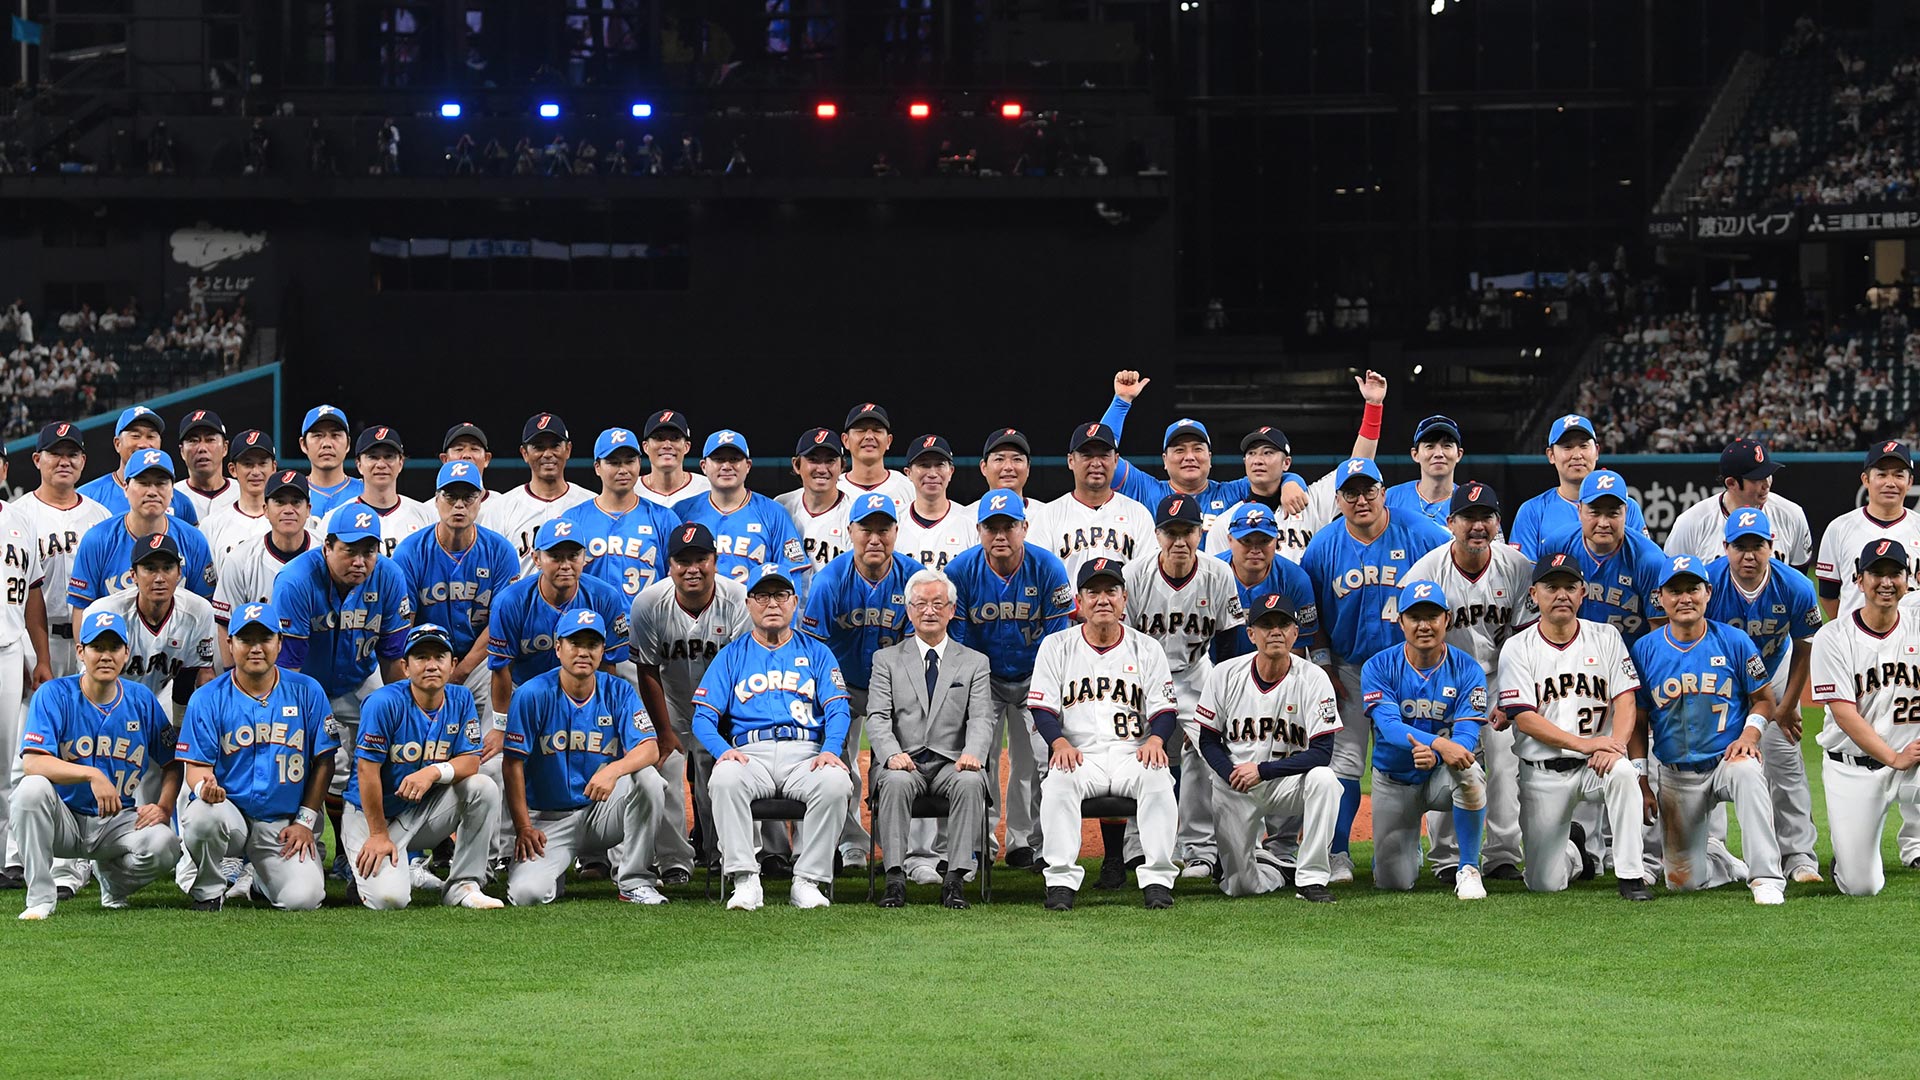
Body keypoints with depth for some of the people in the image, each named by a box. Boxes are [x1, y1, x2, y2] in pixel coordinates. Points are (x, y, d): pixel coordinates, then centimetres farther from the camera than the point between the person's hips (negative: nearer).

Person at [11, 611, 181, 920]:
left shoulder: (142, 700, 1)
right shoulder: (54, 695, -10)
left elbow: (172, 766, 9)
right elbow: (32, 763, -24)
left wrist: (163, 808, -11)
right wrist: (92, 774, -36)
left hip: (119, 820, 2)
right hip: (65, 819, -2)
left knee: (163, 844, -29)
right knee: (32, 788, -34)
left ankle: (113, 878, 10)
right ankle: (40, 898, -22)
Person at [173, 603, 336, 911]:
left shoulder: (307, 692, 4)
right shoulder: (207, 699, 0)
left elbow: (323, 761, 6)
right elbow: (196, 766, -3)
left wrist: (305, 820, -1)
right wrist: (205, 786, -28)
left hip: (285, 825, 1)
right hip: (231, 813, -1)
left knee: (303, 898, -21)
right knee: (202, 814, -38)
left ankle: (259, 879, 18)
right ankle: (207, 891, -7)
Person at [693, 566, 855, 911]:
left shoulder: (816, 652, 20)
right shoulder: (731, 656, 19)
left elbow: (838, 710, 8)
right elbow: (703, 717, 10)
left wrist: (830, 750, -14)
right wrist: (723, 750, -13)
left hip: (805, 752, 0)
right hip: (750, 752, 0)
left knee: (836, 783, -34)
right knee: (724, 779, -36)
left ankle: (807, 882, -26)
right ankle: (745, 880, -32)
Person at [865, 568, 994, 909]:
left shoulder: (975, 663, 15)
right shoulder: (887, 660, 15)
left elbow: (981, 719, 3)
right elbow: (877, 717, 2)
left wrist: (972, 753, -21)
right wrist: (892, 754, -19)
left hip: (951, 762, 0)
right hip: (903, 761, 0)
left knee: (971, 782, -33)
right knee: (896, 782, -35)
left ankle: (954, 880, -35)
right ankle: (895, 878, -36)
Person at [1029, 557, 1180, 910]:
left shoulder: (1147, 649, 13)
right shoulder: (1056, 646, 11)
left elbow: (1165, 710, 7)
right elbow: (1042, 708, 5)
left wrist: (1155, 738, -17)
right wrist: (1059, 742, -17)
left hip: (1133, 753, 0)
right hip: (1078, 755, 0)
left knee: (1158, 779, -33)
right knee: (1058, 783, -34)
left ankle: (1157, 879, -31)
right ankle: (1061, 880, -32)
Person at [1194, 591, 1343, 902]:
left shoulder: (1313, 678, -13)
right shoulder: (1224, 675, -7)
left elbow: (1321, 752, -18)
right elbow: (1208, 740, 1)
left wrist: (1262, 770, -26)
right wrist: (1232, 775, -20)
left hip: (1287, 783, -1)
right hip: (1235, 790, 1)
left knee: (1323, 778, -35)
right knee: (1239, 885, -4)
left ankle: (1311, 878, -25)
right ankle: (1273, 866, 33)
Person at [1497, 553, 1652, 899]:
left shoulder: (1606, 638, 5)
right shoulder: (1517, 648, 0)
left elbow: (1625, 701, -3)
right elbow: (1524, 718, -10)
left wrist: (1613, 746, -24)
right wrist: (1584, 743, -22)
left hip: (1596, 765, 0)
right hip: (1543, 775, 0)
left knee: (1622, 773, -37)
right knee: (1545, 884, -6)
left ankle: (1631, 875, -25)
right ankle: (1574, 851, 31)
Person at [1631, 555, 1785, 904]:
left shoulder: (1734, 642, -2)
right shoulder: (1644, 650, 0)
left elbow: (1763, 699, 5)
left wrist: (1749, 734, -14)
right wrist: (1640, 781, 0)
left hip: (1728, 759, -2)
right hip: (1676, 775, 2)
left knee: (1747, 772, -40)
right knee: (1682, 879, -1)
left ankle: (1767, 878, -38)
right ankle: (1734, 868, 33)